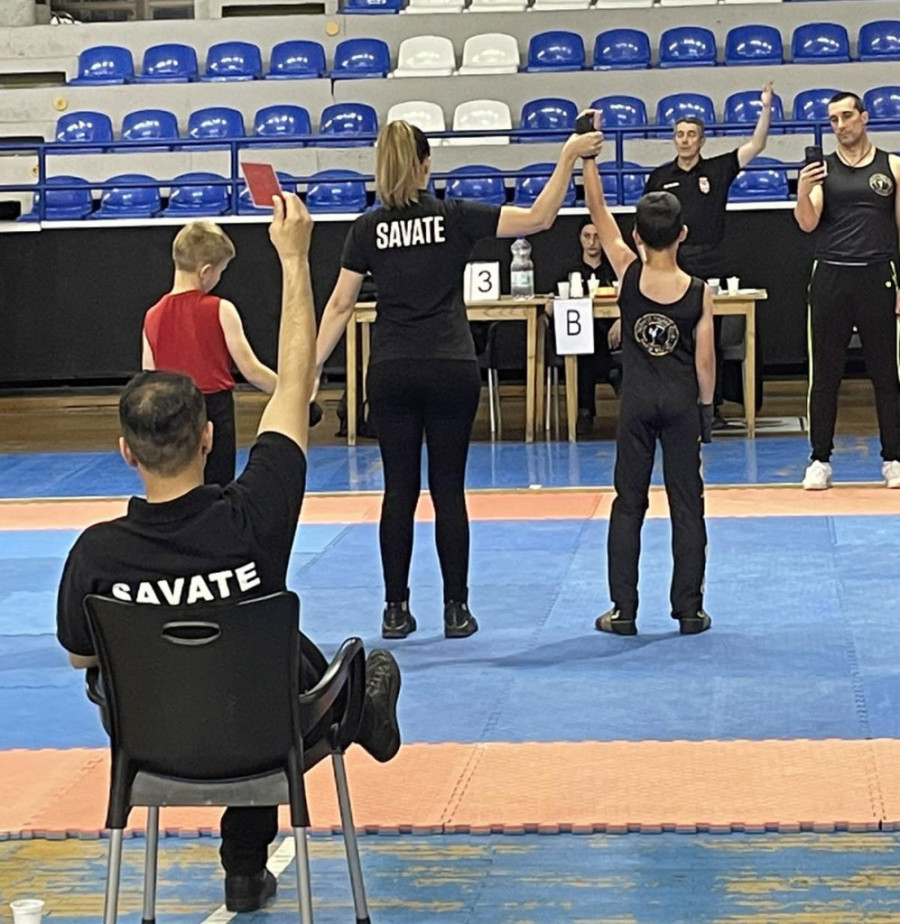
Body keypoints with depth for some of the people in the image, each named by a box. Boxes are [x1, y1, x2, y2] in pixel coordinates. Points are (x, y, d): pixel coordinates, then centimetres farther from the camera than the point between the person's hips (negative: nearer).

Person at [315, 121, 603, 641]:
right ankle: (456, 610, 8)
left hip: (392, 373, 1)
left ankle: (396, 611, 8)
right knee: (448, 489, 4)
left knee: (399, 490, 6)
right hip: (451, 370, -1)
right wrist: (569, 156, 0)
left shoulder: (368, 230, 1)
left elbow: (341, 306, 1)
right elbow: (539, 218, -4)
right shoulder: (455, 217, -3)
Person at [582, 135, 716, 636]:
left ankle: (624, 610, 8)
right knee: (687, 504, 7)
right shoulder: (699, 292, -8)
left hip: (637, 402, 0)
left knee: (628, 503, 8)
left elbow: (598, 208, -4)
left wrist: (588, 156, -1)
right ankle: (690, 609, 9)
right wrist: (706, 406, 8)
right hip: (682, 403, 0)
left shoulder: (628, 272, -9)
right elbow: (705, 360, -5)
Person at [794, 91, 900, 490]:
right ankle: (820, 460, 9)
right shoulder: (822, 169, 5)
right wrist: (803, 194, -25)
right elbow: (808, 224, -4)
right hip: (831, 278, 0)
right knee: (825, 375, 3)